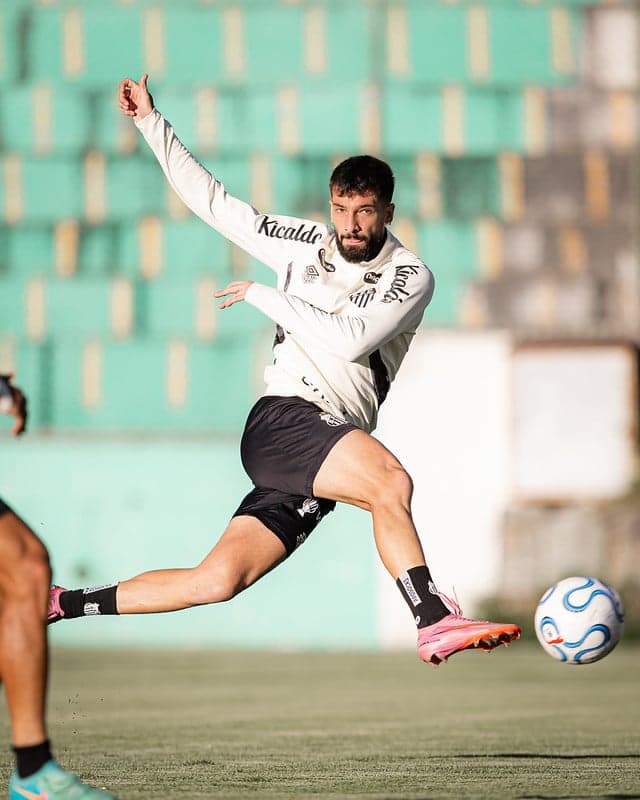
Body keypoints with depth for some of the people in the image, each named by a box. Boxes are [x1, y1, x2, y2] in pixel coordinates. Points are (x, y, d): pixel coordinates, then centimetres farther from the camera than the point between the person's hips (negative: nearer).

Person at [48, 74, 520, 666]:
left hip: (334, 445, 1)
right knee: (391, 479, -32)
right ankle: (436, 622, -39)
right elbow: (213, 202, 22)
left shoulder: (410, 277, 5)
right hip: (282, 420, -1)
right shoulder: (303, 243, 13)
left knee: (217, 581, -4)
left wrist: (263, 295, -5)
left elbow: (349, 337, -10)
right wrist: (150, 122, 21)